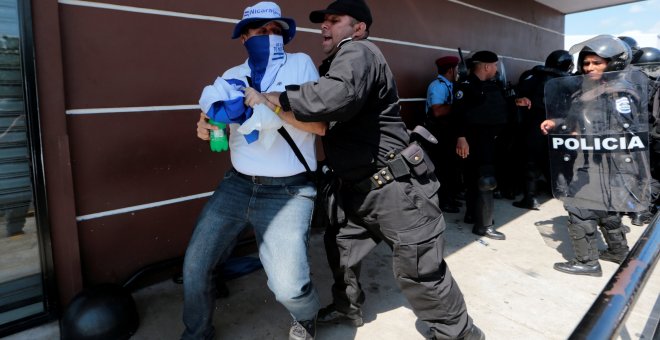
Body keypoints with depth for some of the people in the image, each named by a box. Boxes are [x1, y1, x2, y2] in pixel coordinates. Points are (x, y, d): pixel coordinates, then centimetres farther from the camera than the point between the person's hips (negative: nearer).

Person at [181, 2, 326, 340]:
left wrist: (266, 102, -19)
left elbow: (320, 124, -9)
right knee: (195, 265, 6)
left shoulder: (300, 63, 0)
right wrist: (205, 126, -8)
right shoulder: (232, 76, 12)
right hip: (236, 185, 5)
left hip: (288, 191, -4)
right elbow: (215, 113, 16)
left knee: (288, 287, -17)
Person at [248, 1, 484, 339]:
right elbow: (319, 106, 15)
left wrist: (276, 99, -26)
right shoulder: (337, 62, 17)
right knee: (342, 247, 20)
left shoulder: (357, 52, -16)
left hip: (396, 186, -10)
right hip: (357, 186, 10)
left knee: (419, 271, -1)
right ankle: (346, 308, 42)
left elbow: (338, 96, -37)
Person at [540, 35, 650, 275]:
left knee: (580, 210, -9)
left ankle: (587, 262, 4)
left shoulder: (621, 91, -13)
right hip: (588, 161, 9)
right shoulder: (583, 89, 11)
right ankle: (619, 251, 40)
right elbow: (578, 120, 20)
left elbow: (628, 131, -18)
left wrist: (586, 138, -19)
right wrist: (556, 123, 0)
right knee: (605, 208, 22)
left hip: (610, 164, -9)